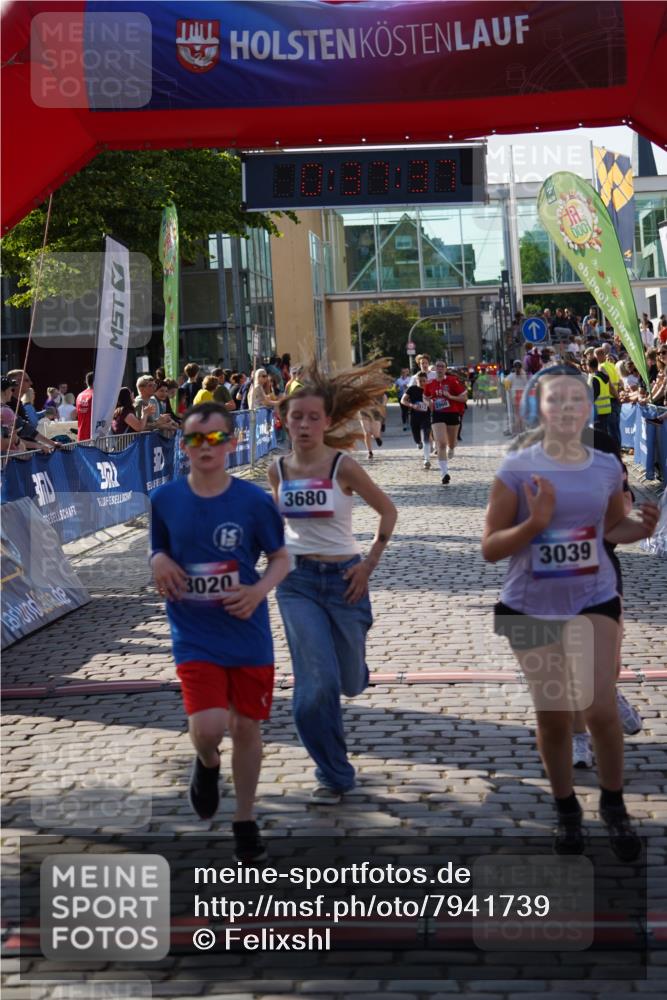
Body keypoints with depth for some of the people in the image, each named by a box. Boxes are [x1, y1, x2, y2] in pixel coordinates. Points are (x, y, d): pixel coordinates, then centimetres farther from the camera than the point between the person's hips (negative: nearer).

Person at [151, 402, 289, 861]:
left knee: (247, 727, 10)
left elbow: (281, 558, 2)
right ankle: (208, 763, 22)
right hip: (195, 637, 0)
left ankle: (246, 819, 31)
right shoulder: (165, 499, -2)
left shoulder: (255, 501, -8)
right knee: (208, 728, -17)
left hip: (249, 634, 0)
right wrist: (159, 563, -11)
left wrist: (259, 590, -17)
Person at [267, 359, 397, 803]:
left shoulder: (343, 466, -11)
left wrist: (370, 563, -6)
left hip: (344, 579, -1)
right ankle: (334, 775, 3)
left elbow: (388, 511, -2)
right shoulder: (279, 470, -1)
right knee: (317, 684, -12)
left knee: (350, 682, 11)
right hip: (298, 582, 1)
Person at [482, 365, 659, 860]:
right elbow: (490, 547, -10)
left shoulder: (607, 468, -2)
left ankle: (614, 805, 15)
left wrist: (643, 527, -8)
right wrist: (534, 522, -26)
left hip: (594, 600, 1)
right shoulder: (517, 470, -12)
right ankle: (566, 810, 33)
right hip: (531, 606, -1)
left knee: (600, 708, -10)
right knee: (552, 715, 10)